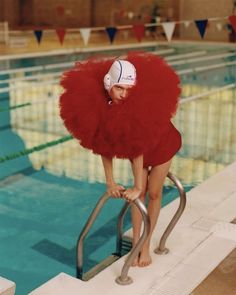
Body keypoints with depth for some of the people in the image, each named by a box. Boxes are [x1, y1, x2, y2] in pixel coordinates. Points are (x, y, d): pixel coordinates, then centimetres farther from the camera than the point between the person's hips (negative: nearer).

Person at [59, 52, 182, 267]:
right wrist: (110, 182, -17)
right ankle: (135, 244, 17)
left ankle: (146, 246, 17)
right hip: (136, 146, 3)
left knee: (154, 193, 3)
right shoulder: (100, 104, -29)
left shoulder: (139, 104, -40)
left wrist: (137, 187, -31)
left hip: (161, 144, -3)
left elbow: (138, 148, -36)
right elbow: (102, 144, -20)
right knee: (140, 193, 5)